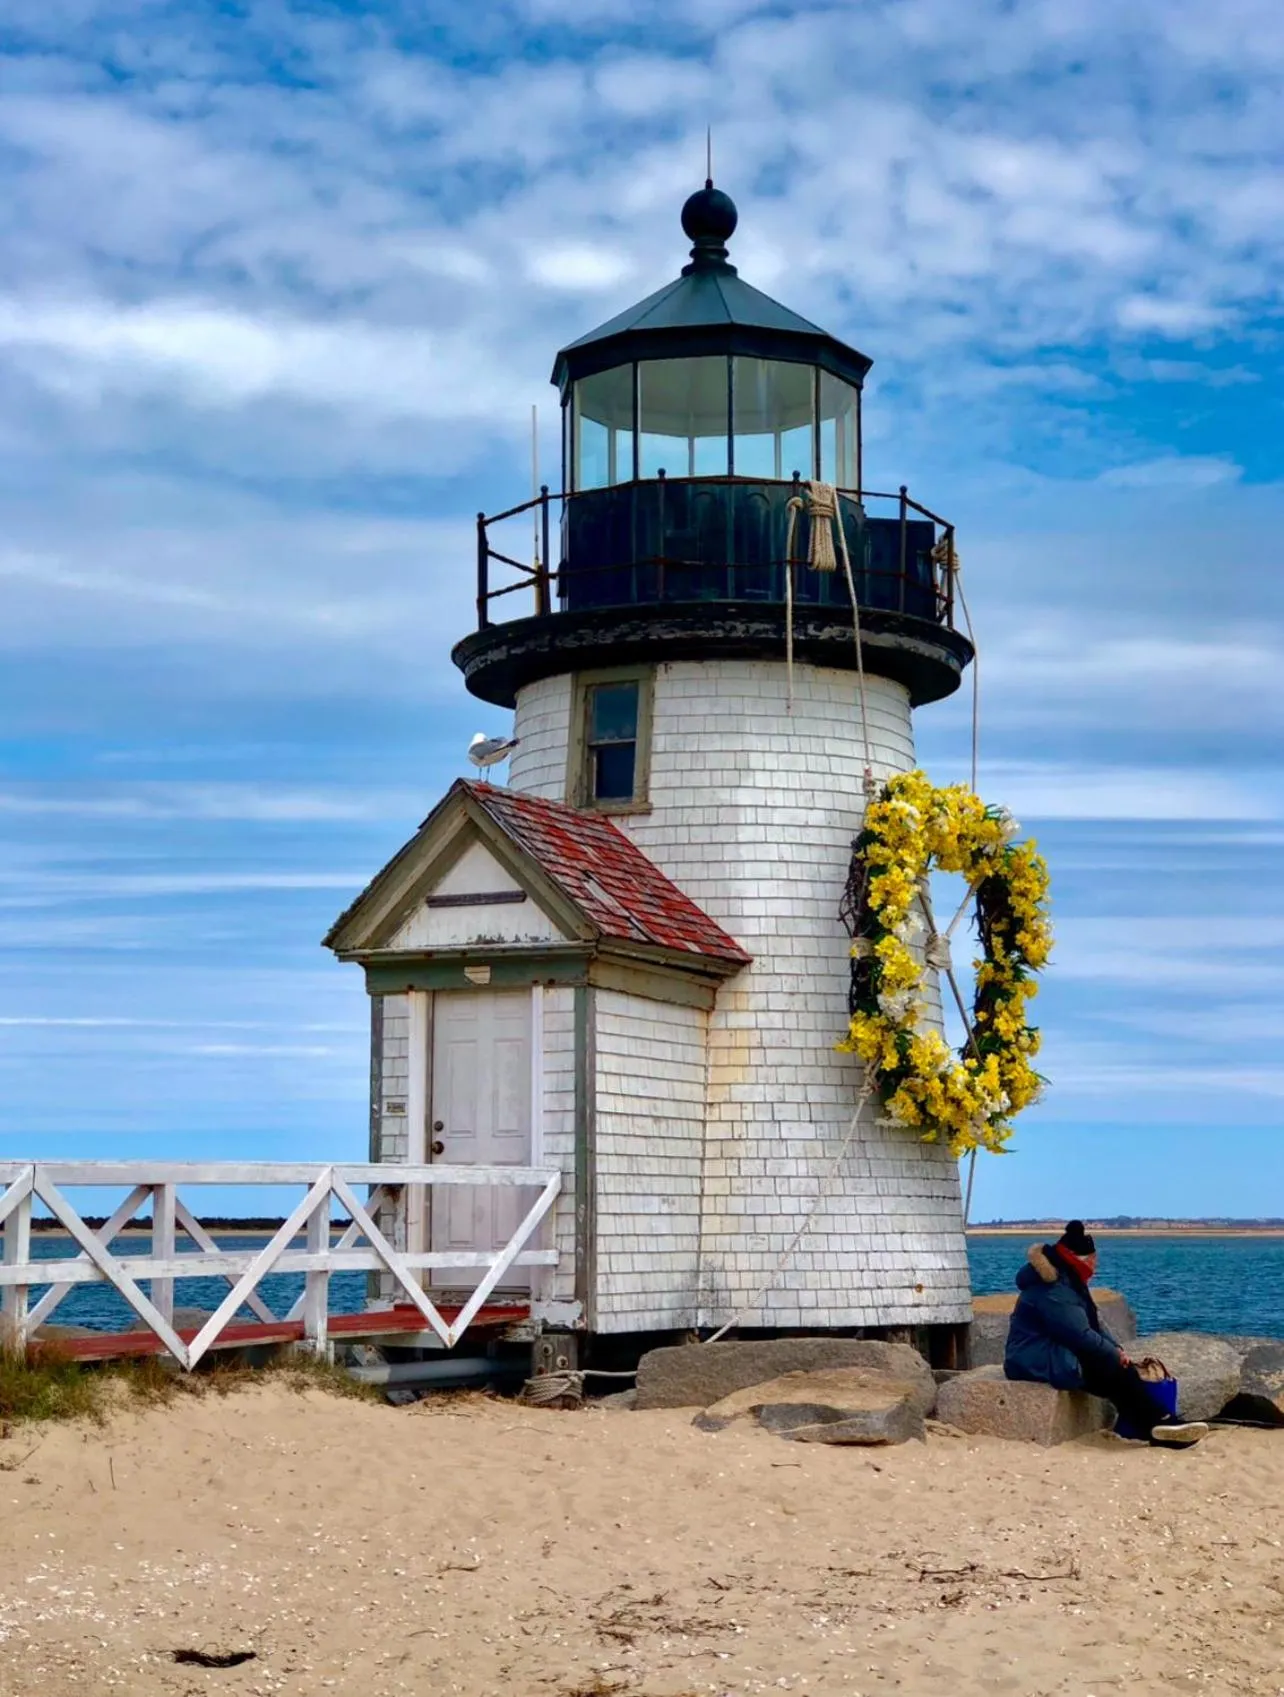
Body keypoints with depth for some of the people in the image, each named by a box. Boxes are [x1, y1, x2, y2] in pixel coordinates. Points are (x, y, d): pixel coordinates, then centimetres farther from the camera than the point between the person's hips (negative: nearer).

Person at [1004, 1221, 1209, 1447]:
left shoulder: (1068, 1283, 15)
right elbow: (1081, 1335, -23)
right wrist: (1115, 1354, -12)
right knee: (1115, 1368, -18)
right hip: (1038, 1363, -10)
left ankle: (1159, 1428, -19)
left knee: (1117, 1368, -8)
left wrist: (1116, 1348, 0)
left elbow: (1093, 1324, 16)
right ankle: (1161, 1424, -16)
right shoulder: (1052, 1290, -20)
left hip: (1060, 1356, 10)